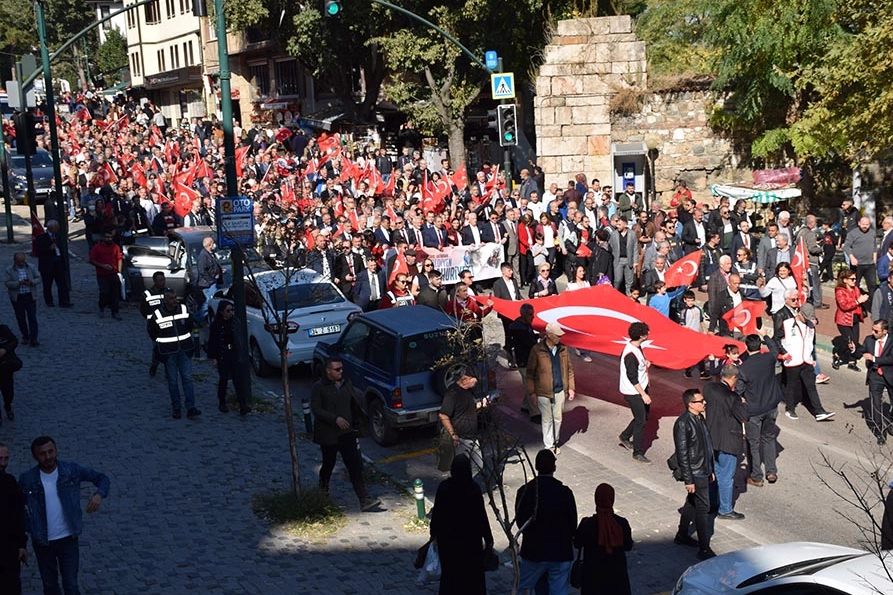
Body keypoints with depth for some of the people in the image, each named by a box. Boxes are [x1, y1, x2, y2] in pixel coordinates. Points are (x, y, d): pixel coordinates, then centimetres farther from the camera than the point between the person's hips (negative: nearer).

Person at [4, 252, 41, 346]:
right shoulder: (9, 270, -3)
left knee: (32, 318, -5)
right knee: (21, 319, 9)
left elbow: (38, 278, 5)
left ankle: (33, 339, -4)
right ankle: (25, 337, 22)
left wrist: (31, 282, -16)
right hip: (17, 298, 0)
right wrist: (19, 283, -25)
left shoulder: (31, 268, 3)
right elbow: (8, 283, -9)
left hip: (30, 296, 0)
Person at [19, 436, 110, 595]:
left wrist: (99, 494, -26)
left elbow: (102, 478, -4)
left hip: (69, 539, -1)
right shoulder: (27, 480, -11)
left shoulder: (71, 470, -11)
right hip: (42, 542, 1)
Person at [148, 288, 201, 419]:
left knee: (187, 378, -2)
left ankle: (191, 408, -2)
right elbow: (151, 331, 7)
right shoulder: (157, 315, -10)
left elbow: (190, 324, 18)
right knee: (172, 381, 5)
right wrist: (161, 343, 9)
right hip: (168, 353, -2)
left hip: (184, 350, 2)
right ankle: (176, 408, 15)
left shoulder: (184, 310, -1)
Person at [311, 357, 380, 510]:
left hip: (347, 433, 3)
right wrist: (335, 419, -26)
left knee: (355, 466, -6)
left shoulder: (347, 383, 7)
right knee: (328, 464, 15)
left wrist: (355, 426, 13)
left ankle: (364, 500, -11)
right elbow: (316, 409, -16)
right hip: (328, 434, -3)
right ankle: (323, 490, 45)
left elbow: (354, 404, 15)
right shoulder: (318, 387, -9)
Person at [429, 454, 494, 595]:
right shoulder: (473, 489, -18)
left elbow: (436, 513, -3)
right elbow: (481, 515, -14)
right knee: (473, 573, 14)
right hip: (470, 538, -2)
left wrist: (434, 533, 12)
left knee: (449, 573, 17)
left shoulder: (443, 487, -11)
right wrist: (488, 538, -2)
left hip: (447, 537, 2)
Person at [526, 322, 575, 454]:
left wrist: (570, 388, 8)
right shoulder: (537, 350, -12)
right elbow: (530, 373, -7)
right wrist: (532, 392, -7)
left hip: (560, 391, 4)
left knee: (558, 418, 13)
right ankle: (549, 446, 17)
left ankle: (555, 443, 28)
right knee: (547, 419, 5)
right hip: (544, 392, -4)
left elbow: (569, 369, 11)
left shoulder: (563, 349, 2)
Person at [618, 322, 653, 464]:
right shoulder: (631, 354, -27)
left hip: (641, 388, 10)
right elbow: (632, 378, -25)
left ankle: (625, 437, 38)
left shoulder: (636, 347, 3)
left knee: (644, 415, 20)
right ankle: (638, 453, 9)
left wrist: (644, 364, 4)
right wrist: (643, 394, -22)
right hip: (633, 392, -10)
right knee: (641, 421, -2)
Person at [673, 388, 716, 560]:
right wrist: (688, 480, -20)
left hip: (704, 471, 9)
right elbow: (682, 454, -21)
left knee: (692, 503, 21)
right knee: (703, 508, -5)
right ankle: (704, 549, 2)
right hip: (695, 474, -9)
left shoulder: (700, 419, 6)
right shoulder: (683, 423, -22)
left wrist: (711, 469, 20)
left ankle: (682, 535, 37)